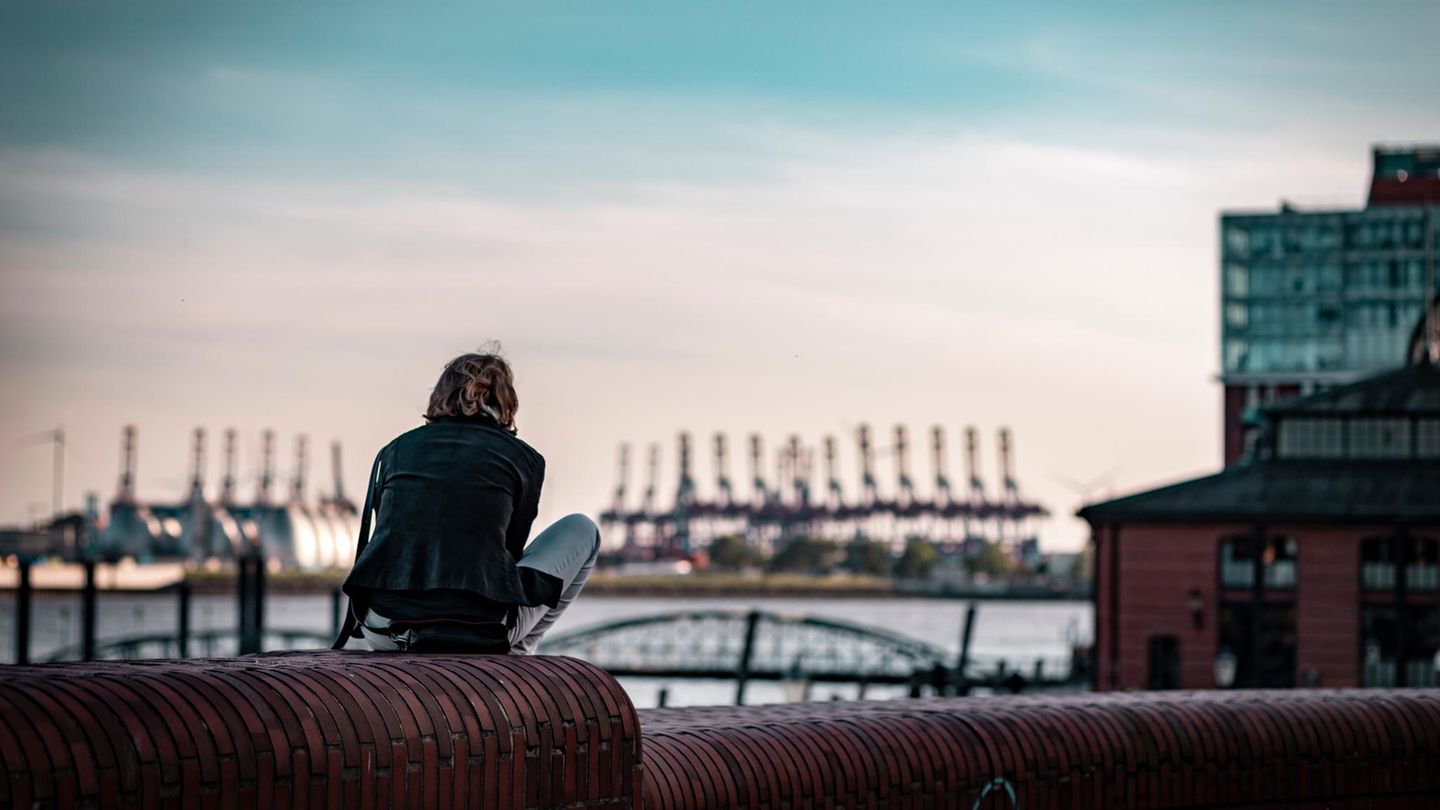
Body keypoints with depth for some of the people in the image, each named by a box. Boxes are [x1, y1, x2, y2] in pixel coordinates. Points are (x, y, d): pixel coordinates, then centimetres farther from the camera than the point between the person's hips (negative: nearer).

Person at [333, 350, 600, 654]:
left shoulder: (396, 449, 18)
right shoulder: (523, 457, 12)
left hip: (385, 629, 4)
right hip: (481, 635, -3)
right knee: (581, 530, 23)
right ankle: (517, 652, 23)